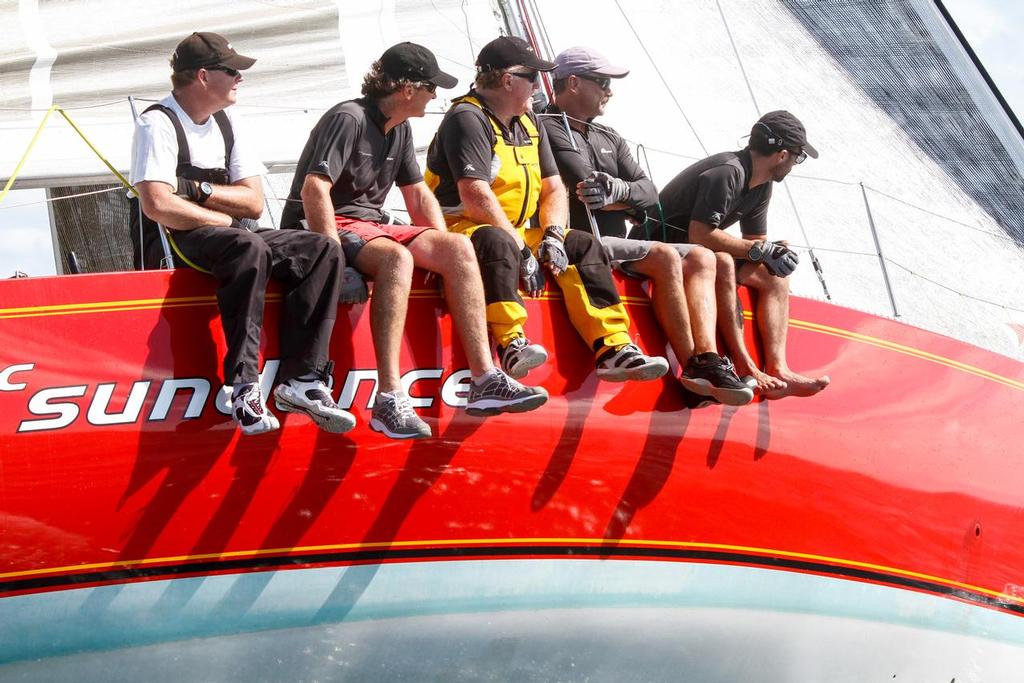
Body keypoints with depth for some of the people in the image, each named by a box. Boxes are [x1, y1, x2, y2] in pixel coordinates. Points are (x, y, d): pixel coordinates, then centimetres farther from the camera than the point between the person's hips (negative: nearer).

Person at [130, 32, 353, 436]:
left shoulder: (226, 123, 16)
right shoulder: (158, 123, -8)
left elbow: (255, 202, 9)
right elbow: (158, 206, -21)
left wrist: (200, 189, -7)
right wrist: (224, 216, -9)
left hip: (228, 236, 8)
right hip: (175, 241, -8)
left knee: (322, 252, -11)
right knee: (248, 248, -38)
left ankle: (301, 380, -23)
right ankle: (243, 387, -37)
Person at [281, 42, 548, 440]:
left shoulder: (400, 129, 16)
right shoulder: (349, 118, -14)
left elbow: (418, 194, 23)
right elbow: (314, 189, -24)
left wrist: (442, 249, 7)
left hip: (369, 227, 9)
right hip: (326, 228, -9)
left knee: (458, 247, -10)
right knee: (397, 258, -37)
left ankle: (485, 380, -16)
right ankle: (389, 400, -42)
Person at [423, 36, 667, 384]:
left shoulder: (529, 122, 16)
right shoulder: (468, 119, -13)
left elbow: (553, 188, 13)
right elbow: (476, 198, -24)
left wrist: (553, 235, -8)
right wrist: (522, 252, -24)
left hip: (518, 233, 9)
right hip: (461, 229, -8)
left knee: (583, 244, -6)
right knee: (497, 243, -39)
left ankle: (613, 349, -18)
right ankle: (512, 346, -51)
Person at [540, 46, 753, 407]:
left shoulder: (609, 139, 25)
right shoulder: (550, 130, -2)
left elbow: (650, 194, 9)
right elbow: (586, 188, -15)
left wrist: (618, 191, -13)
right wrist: (629, 199, -1)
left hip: (616, 247, 9)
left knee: (701, 258, -6)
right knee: (665, 257, -26)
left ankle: (708, 358, -25)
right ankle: (694, 369, -27)